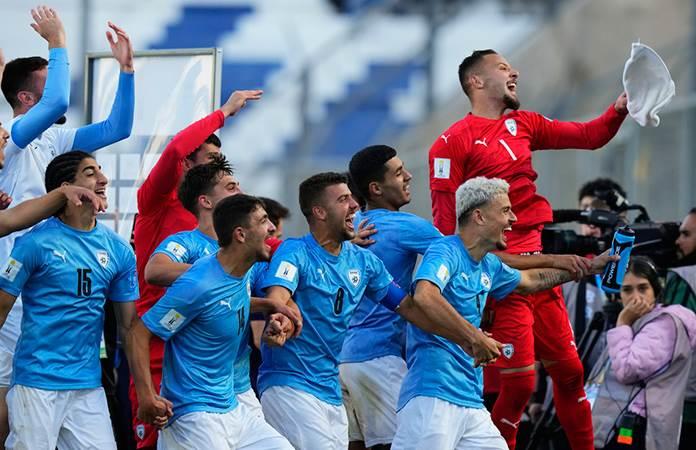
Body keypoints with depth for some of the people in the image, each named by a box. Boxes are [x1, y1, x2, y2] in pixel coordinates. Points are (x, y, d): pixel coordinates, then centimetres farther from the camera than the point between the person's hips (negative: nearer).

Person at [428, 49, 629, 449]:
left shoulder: (523, 125, 15)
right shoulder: (453, 142, -6)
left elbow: (589, 137, 14)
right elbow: (445, 221, -8)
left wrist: (619, 109, -3)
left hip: (535, 265, 7)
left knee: (569, 370, 11)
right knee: (519, 382, -10)